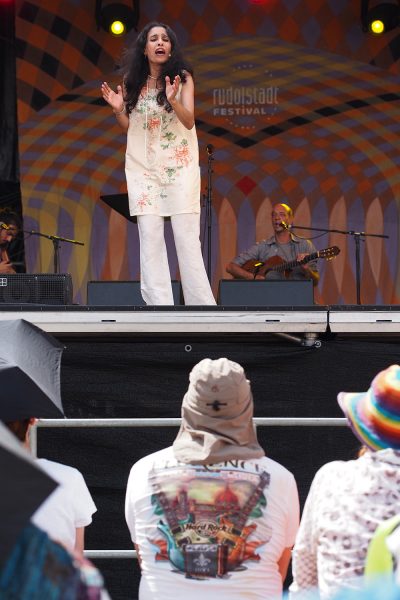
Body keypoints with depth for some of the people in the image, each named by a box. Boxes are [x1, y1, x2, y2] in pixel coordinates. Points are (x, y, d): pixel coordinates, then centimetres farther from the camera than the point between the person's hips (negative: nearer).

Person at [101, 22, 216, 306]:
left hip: (179, 165, -2)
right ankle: (159, 304, -4)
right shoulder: (132, 82, 5)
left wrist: (173, 101, -26)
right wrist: (118, 108, -8)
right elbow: (128, 127, 12)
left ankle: (202, 303, -3)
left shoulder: (182, 77, -1)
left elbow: (189, 121, -8)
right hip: (143, 167, 2)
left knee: (187, 236, -6)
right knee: (149, 236, -4)